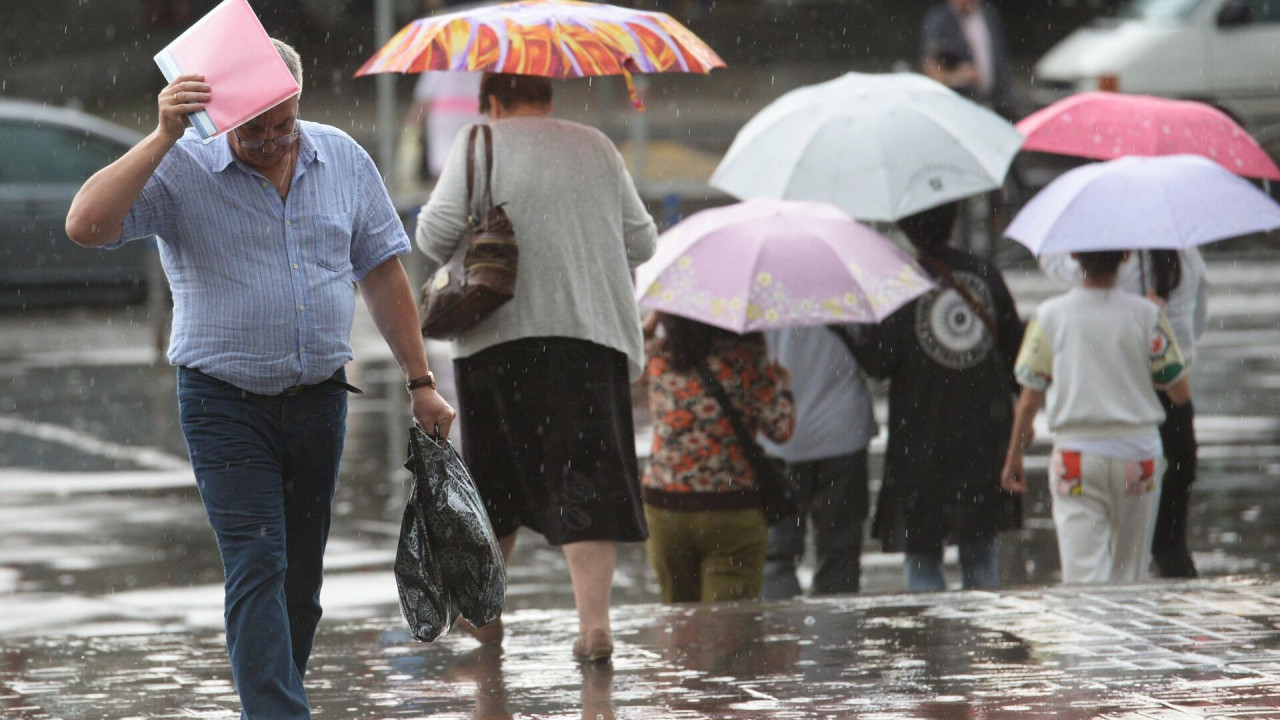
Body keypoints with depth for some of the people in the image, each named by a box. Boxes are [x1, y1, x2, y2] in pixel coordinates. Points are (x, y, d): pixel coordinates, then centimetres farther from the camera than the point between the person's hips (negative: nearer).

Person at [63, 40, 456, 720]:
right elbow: (87, 225, -24)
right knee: (258, 569, -14)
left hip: (319, 401, 4)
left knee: (301, 578, 9)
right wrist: (163, 137, -29)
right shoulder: (183, 171, -9)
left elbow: (382, 273, 12)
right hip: (225, 405, -4)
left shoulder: (343, 159, 4)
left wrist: (420, 382, 11)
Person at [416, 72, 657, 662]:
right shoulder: (596, 147, 12)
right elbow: (642, 242, 13)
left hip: (501, 333, -1)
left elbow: (438, 230, -8)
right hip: (593, 331, 1)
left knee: (495, 476, 13)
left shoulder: (481, 143, 3)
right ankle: (593, 619, -18)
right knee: (587, 479, -4)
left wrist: (452, 264, 12)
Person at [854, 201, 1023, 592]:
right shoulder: (985, 274, 1)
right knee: (980, 552, 14)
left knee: (922, 559, 3)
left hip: (922, 442, -4)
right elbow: (1015, 350, 8)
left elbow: (877, 363, -11)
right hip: (985, 441, 4)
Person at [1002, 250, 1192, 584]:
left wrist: (1014, 457, 12)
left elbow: (1030, 398, -1)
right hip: (1137, 451, 1)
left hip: (1076, 455, -1)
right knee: (1130, 572, 14)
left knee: (1082, 572, -6)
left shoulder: (1050, 315, -3)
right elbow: (1180, 392, 1)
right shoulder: (1146, 314, -4)